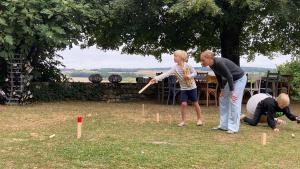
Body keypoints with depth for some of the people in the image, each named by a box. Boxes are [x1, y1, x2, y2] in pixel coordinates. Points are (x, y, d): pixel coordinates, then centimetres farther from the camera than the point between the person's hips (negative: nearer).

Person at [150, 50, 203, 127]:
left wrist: (189, 76, -25)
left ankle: (200, 119, 24)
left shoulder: (187, 65, -12)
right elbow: (166, 74, -21)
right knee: (183, 104, -8)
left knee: (195, 103, 8)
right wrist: (156, 78, -32)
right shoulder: (175, 68, -11)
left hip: (192, 87, -1)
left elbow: (195, 73, -5)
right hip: (183, 88, 1)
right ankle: (183, 121, 6)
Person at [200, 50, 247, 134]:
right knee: (223, 100, 8)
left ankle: (233, 128, -7)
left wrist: (231, 92, -25)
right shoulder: (212, 65, -7)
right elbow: (219, 77, 8)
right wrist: (222, 89, 8)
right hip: (231, 79, 9)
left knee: (234, 101, -13)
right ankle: (223, 125, 14)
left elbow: (229, 76, -29)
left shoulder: (219, 63, -32)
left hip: (240, 78, -9)